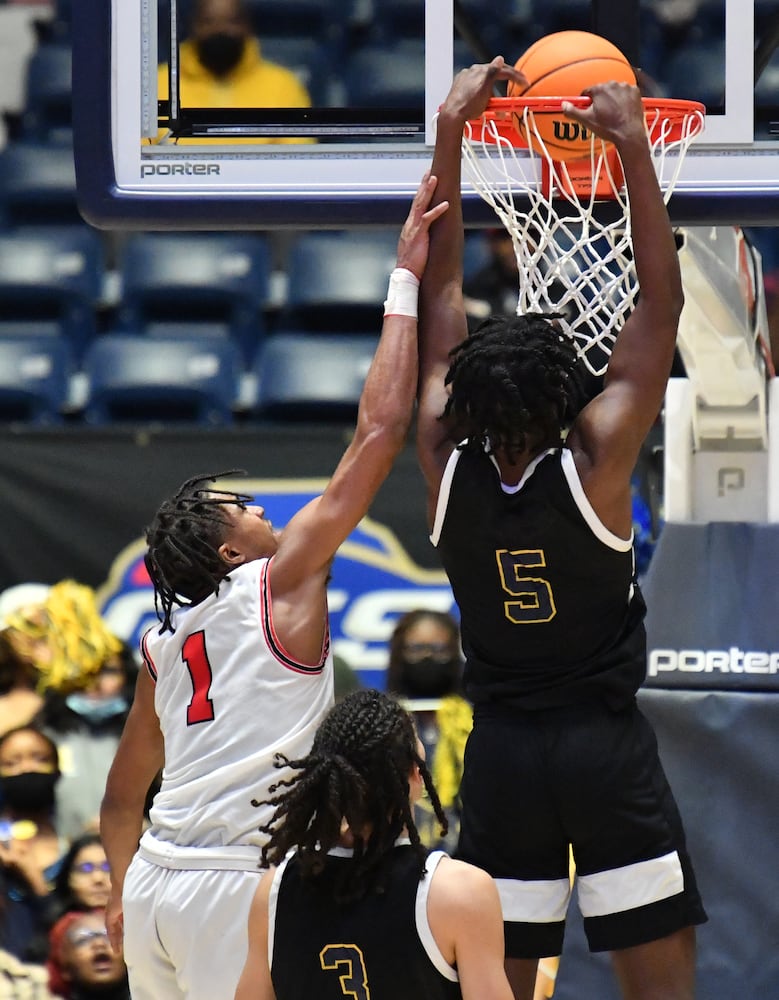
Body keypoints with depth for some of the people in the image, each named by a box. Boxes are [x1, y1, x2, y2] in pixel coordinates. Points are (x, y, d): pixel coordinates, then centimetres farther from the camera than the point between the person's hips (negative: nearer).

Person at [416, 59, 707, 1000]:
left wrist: (450, 132, 1)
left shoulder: (449, 464, -6)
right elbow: (661, 304, -11)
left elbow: (440, 291, 0)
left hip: (501, 754, 3)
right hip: (607, 747, -3)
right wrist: (634, 150, -13)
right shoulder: (593, 461, -15)